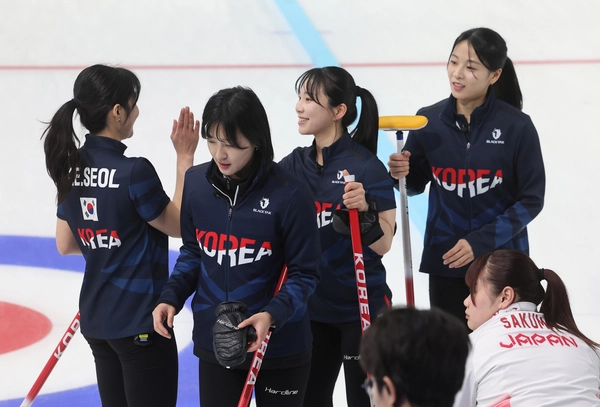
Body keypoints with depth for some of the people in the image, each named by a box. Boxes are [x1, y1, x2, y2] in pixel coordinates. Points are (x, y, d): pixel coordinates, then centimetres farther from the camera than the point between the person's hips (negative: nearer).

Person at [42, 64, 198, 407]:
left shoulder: (72, 168, 3)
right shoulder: (134, 171, -20)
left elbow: (65, 244, 11)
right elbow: (179, 225, -8)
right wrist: (185, 158, -7)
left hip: (96, 317, 8)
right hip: (139, 321, -8)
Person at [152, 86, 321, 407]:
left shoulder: (287, 196, -18)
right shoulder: (196, 183, -4)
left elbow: (304, 273, -11)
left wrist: (273, 314, -27)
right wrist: (171, 297, -5)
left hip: (279, 345, -3)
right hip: (213, 343, 3)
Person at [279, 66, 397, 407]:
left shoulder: (365, 167, -15)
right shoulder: (294, 166, 3)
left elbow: (383, 245, -16)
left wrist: (364, 210, -33)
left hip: (361, 309, -6)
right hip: (310, 308, 6)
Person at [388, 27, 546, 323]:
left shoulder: (517, 127, -12)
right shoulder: (429, 121, -4)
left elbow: (531, 199, -8)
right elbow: (416, 184, 9)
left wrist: (481, 242, -16)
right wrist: (402, 172, -15)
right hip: (444, 260, 2)